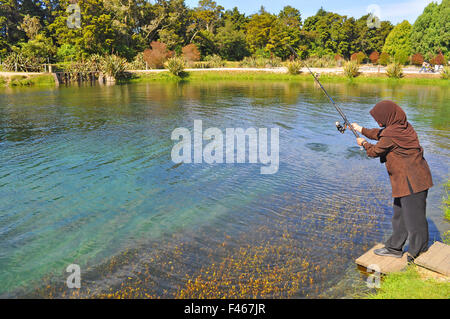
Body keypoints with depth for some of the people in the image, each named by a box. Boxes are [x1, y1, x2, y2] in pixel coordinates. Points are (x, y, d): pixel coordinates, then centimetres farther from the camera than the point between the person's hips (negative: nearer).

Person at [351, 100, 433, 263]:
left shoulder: (391, 135, -21)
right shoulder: (404, 127, 7)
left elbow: (375, 152, -5)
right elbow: (380, 134, 24)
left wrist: (364, 143, 15)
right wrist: (362, 130, 33)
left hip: (411, 183, -10)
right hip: (406, 182, 10)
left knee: (414, 219, 1)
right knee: (400, 216, 19)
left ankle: (419, 256, 14)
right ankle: (394, 247, 33)